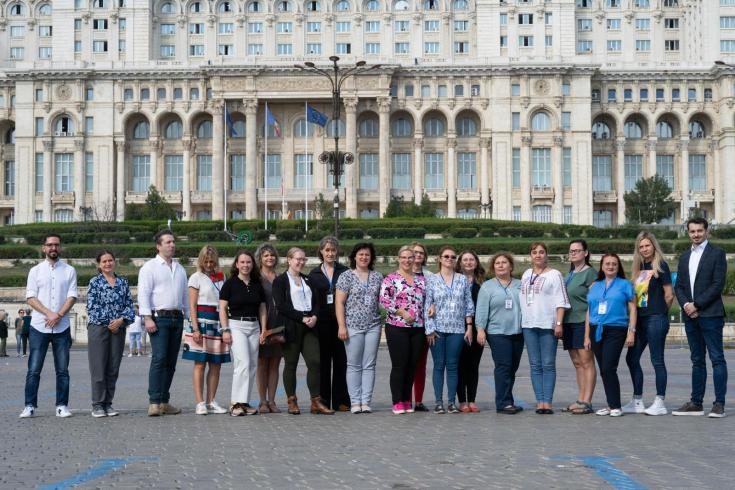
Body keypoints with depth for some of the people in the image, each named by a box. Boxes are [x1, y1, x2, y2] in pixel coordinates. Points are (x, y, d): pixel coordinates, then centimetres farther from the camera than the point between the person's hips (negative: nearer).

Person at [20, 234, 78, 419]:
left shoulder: (69, 271, 8)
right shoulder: (35, 271, 8)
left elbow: (72, 296, 1)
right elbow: (30, 297, 0)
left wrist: (58, 315, -13)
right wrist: (48, 313, -13)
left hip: (61, 327, 0)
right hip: (38, 327, 0)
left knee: (62, 370, 2)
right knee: (34, 369, -2)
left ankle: (62, 406, 7)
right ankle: (29, 406, 2)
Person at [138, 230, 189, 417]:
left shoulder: (180, 269, 20)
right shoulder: (150, 267, 1)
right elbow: (143, 294, -7)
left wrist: (188, 318, 16)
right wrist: (147, 318, -16)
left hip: (177, 318, 6)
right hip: (159, 317, -6)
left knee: (171, 361, 6)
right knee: (159, 359, -15)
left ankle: (164, 402, 10)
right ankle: (154, 402, -15)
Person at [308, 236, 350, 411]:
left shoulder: (344, 271, 7)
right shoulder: (314, 274, 10)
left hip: (340, 320, -1)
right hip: (322, 322, 1)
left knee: (340, 361, 0)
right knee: (323, 362, 3)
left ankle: (340, 400, 6)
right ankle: (323, 400, 8)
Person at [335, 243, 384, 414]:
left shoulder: (378, 277, 11)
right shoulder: (346, 276, 0)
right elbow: (339, 303, -4)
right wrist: (342, 326, -11)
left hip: (373, 326, 3)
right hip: (353, 326, -3)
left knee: (369, 365, 3)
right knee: (354, 366, 0)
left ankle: (366, 402, 7)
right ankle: (355, 402, 4)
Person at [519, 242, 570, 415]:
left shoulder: (554, 274, 0)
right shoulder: (526, 274, 17)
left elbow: (561, 301, -5)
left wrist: (559, 323, -14)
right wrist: (520, 320, 14)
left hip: (548, 325, -5)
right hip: (529, 325, 5)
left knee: (548, 365, -4)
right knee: (535, 365, 3)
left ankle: (547, 401, -4)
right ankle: (539, 401, 5)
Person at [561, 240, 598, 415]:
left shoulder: (590, 273, -5)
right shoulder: (569, 275, 19)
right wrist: (560, 323, 18)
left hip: (583, 322, -8)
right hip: (569, 322, 8)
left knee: (586, 362, -7)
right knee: (577, 363, 9)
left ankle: (587, 402, -7)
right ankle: (580, 400, 13)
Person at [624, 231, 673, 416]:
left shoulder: (660, 266, -6)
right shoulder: (639, 268, 14)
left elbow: (669, 296, -6)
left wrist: (659, 312, 6)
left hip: (656, 319, -8)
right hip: (640, 319, 8)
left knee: (657, 360, -3)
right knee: (632, 358, 9)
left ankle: (660, 403, 3)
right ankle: (637, 402, 17)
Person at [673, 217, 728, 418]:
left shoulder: (717, 253, -1)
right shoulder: (684, 257, 17)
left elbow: (718, 284, -10)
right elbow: (679, 286, 14)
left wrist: (697, 305, -12)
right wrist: (685, 304, -5)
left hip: (710, 314, -6)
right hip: (690, 316, 6)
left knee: (717, 359, -6)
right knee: (697, 361, 10)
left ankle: (719, 404, -6)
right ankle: (696, 403, 12)